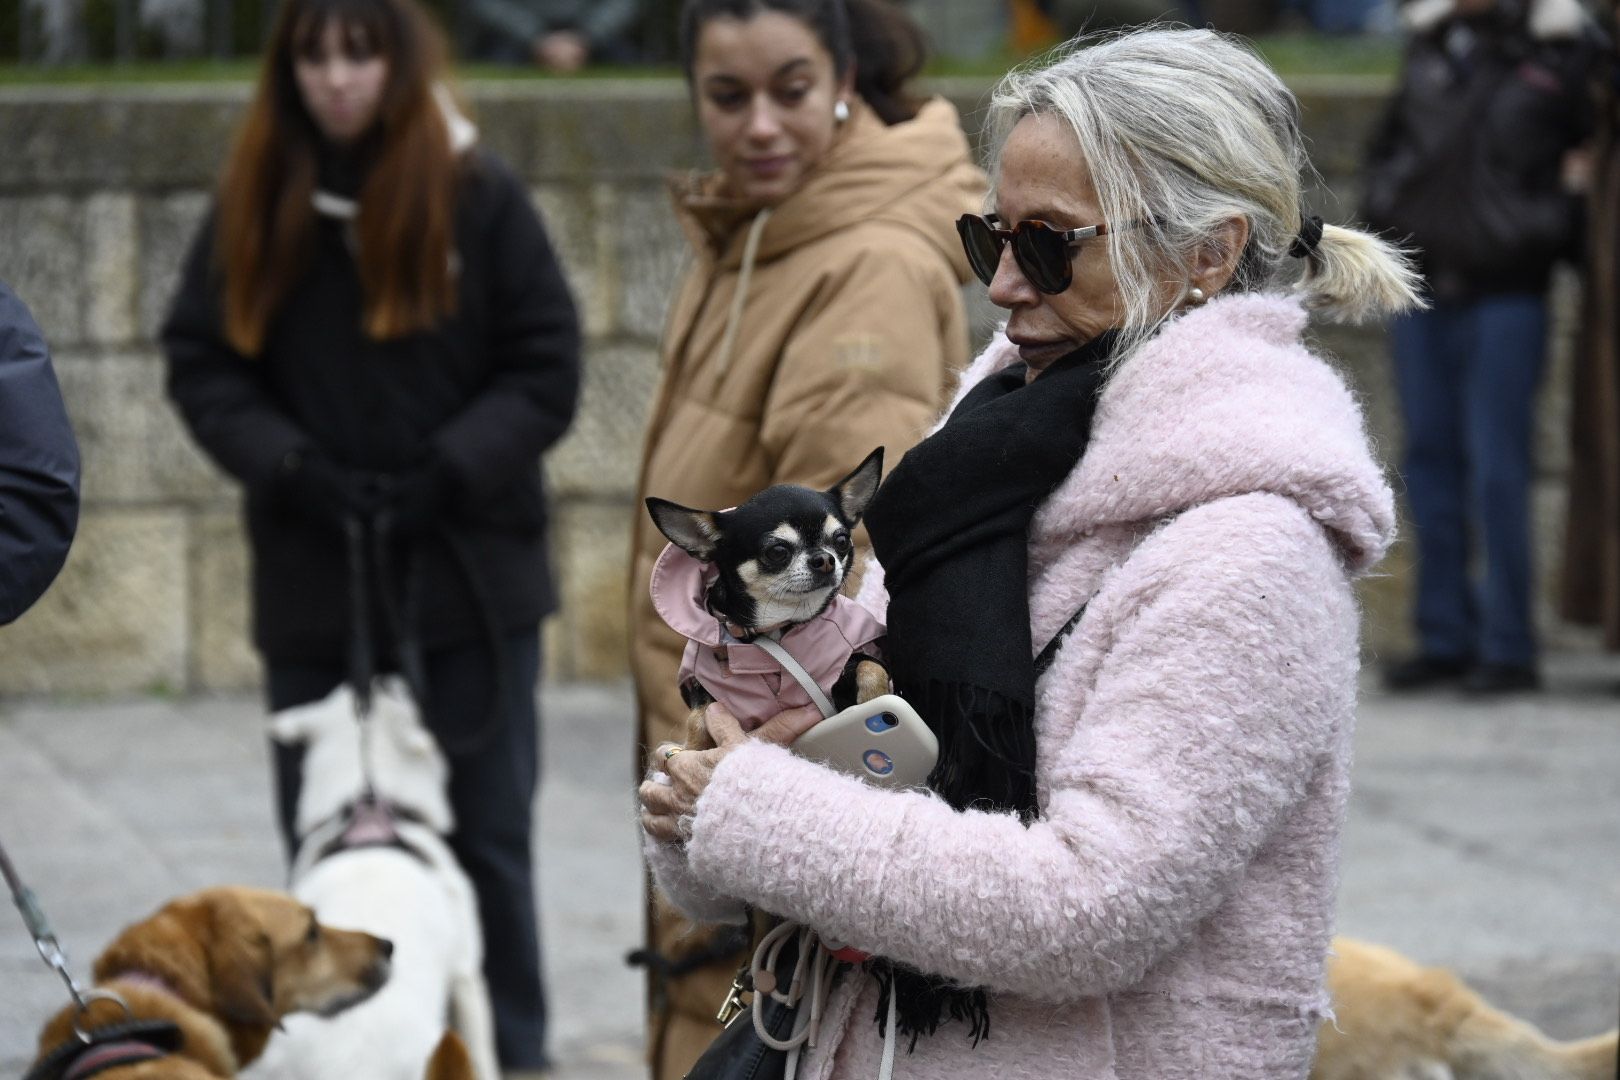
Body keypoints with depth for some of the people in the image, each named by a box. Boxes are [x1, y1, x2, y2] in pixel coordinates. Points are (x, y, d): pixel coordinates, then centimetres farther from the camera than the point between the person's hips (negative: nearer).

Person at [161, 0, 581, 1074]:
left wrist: (449, 474, -14)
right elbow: (200, 362, 4)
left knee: (485, 836, 5)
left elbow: (547, 369, -3)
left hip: (467, 578, -2)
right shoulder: (255, 204, 1)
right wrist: (290, 467, -11)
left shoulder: (477, 195, -5)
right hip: (314, 584, 2)